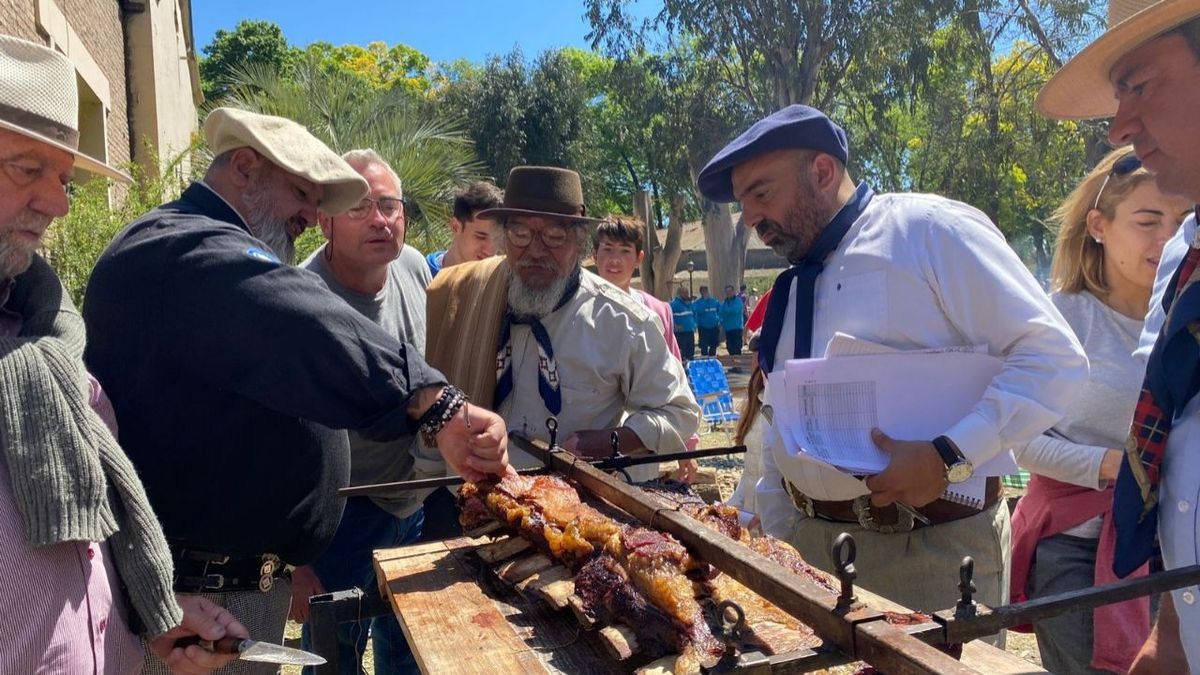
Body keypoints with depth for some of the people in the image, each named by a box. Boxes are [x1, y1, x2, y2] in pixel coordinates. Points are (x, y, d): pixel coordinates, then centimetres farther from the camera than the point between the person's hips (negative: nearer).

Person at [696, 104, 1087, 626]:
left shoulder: (929, 231, -9)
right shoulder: (789, 290, 12)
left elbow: (1053, 358, -14)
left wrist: (949, 457, -23)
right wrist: (774, 544, 13)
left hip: (931, 545, -6)